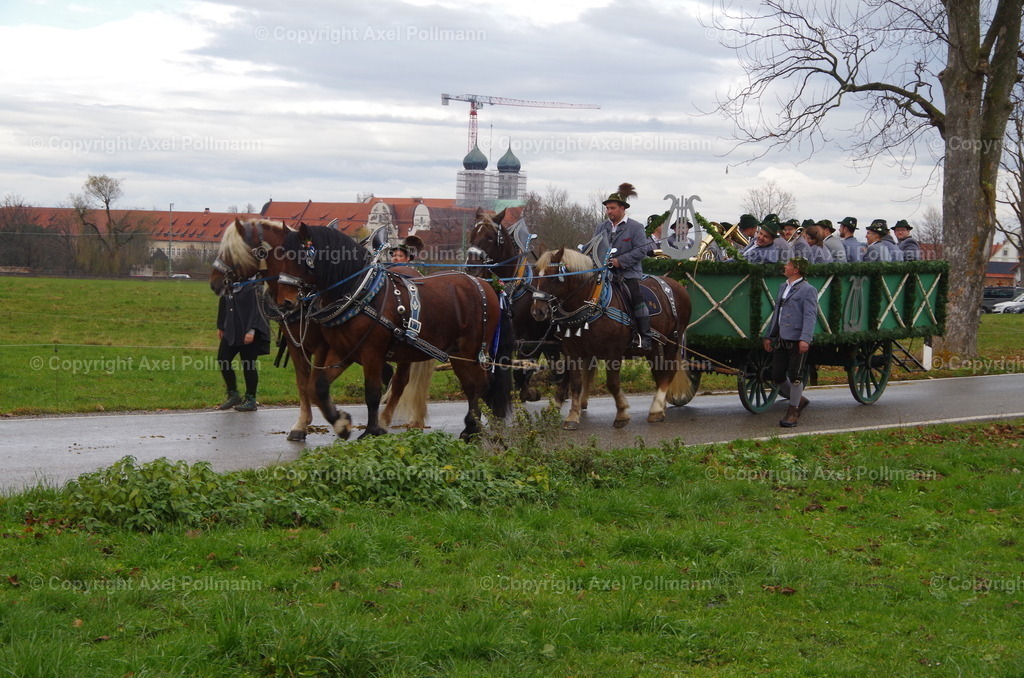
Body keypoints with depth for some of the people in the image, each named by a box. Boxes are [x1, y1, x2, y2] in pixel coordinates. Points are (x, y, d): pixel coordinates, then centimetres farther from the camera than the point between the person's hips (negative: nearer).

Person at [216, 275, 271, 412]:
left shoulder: (255, 286, -13)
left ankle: (250, 399, 11)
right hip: (231, 332, 7)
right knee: (222, 360, 4)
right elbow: (223, 305, 17)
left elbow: (257, 309, -17)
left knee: (248, 365, -1)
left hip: (248, 333, -7)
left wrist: (251, 330, -22)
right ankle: (233, 395, 19)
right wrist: (221, 327, 17)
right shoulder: (230, 286, 9)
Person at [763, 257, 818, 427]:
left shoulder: (807, 290, -7)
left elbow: (810, 316, -15)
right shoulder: (783, 287, 18)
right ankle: (799, 400, 27)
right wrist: (768, 336, 21)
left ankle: (793, 411, 12)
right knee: (777, 376, 7)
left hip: (797, 341, -8)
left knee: (794, 376, -1)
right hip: (780, 340, 8)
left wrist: (805, 339, -25)